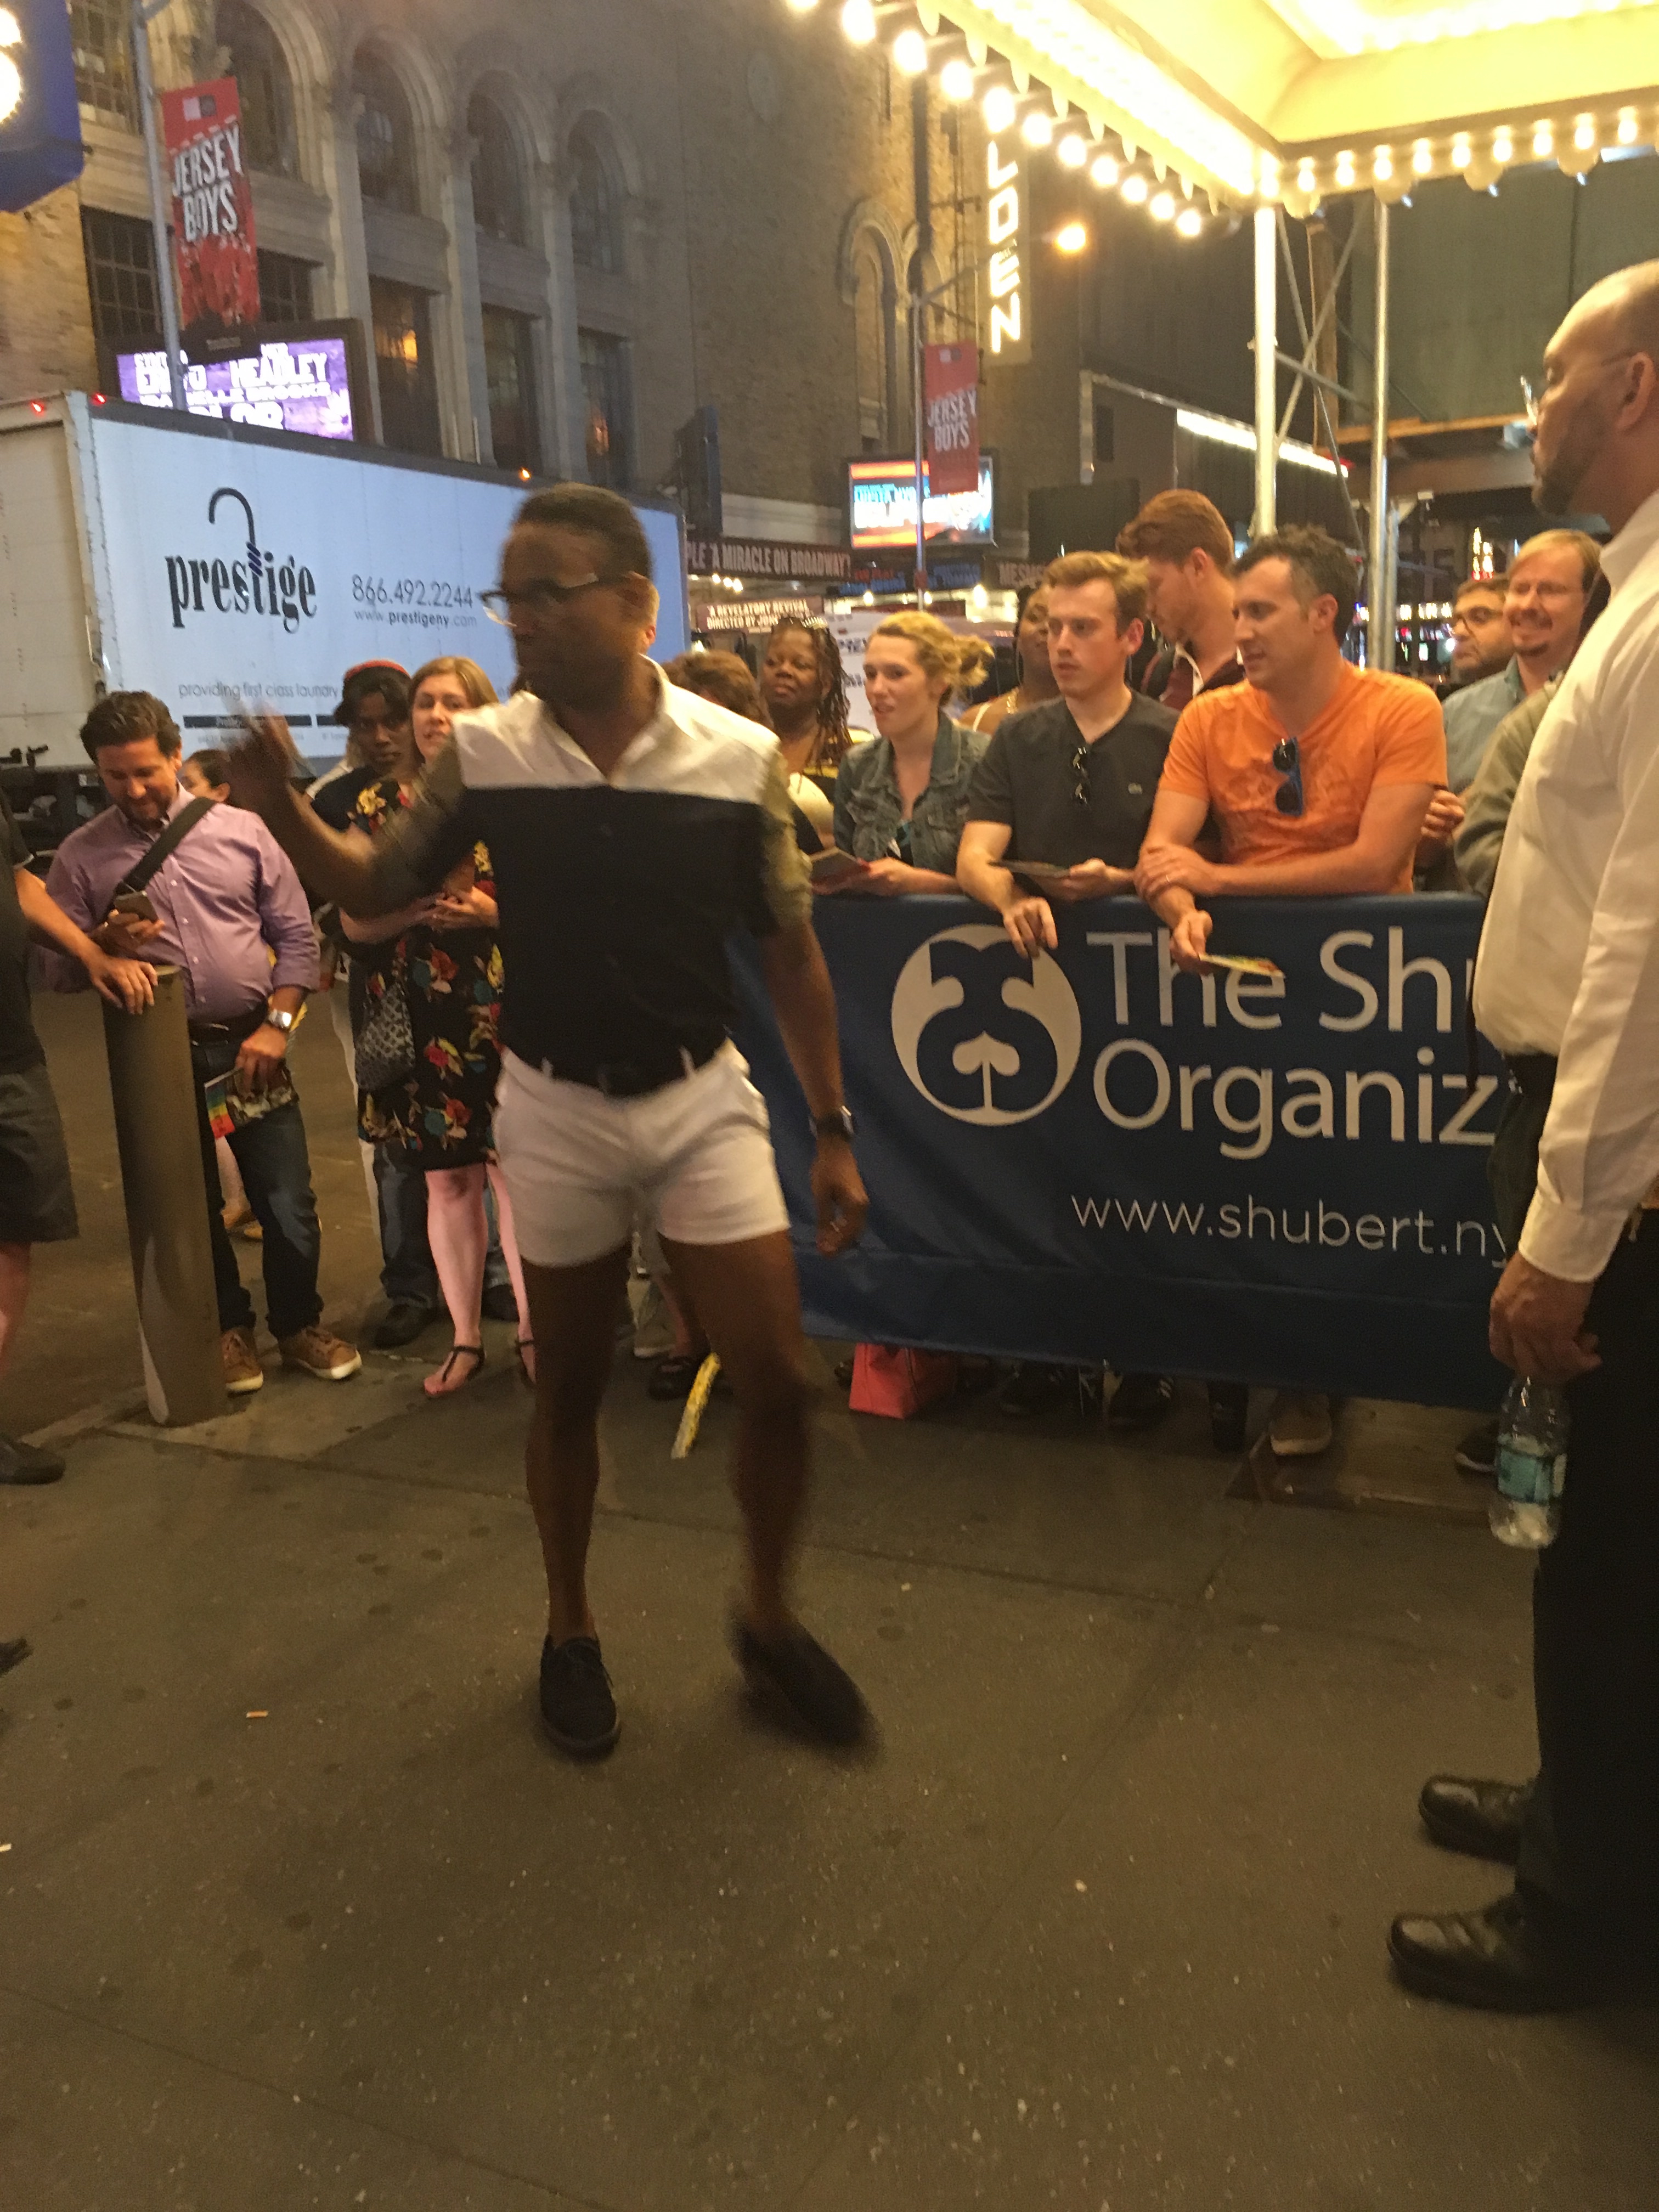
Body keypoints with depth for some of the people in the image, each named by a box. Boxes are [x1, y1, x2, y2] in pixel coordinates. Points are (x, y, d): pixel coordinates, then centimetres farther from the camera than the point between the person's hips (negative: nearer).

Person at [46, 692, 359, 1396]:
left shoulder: (241, 830, 2)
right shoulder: (80, 857, 1)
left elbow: (295, 934, 3)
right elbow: (60, 971, 2)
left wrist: (276, 1024, -8)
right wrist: (106, 944, -18)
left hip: (249, 1043, 0)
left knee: (288, 1201, 3)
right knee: (194, 1206, 12)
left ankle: (298, 1326, 23)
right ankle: (229, 1329, 31)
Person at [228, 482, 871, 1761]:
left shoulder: (739, 759, -9)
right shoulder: (482, 755, -6)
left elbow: (791, 953, -2)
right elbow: (377, 889, 6)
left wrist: (833, 1129, -2)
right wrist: (280, 807, -14)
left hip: (702, 1097, 0)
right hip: (553, 1110, 1)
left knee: (777, 1380, -2)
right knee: (570, 1389, 13)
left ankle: (769, 1621, 25)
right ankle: (570, 1632, 35)